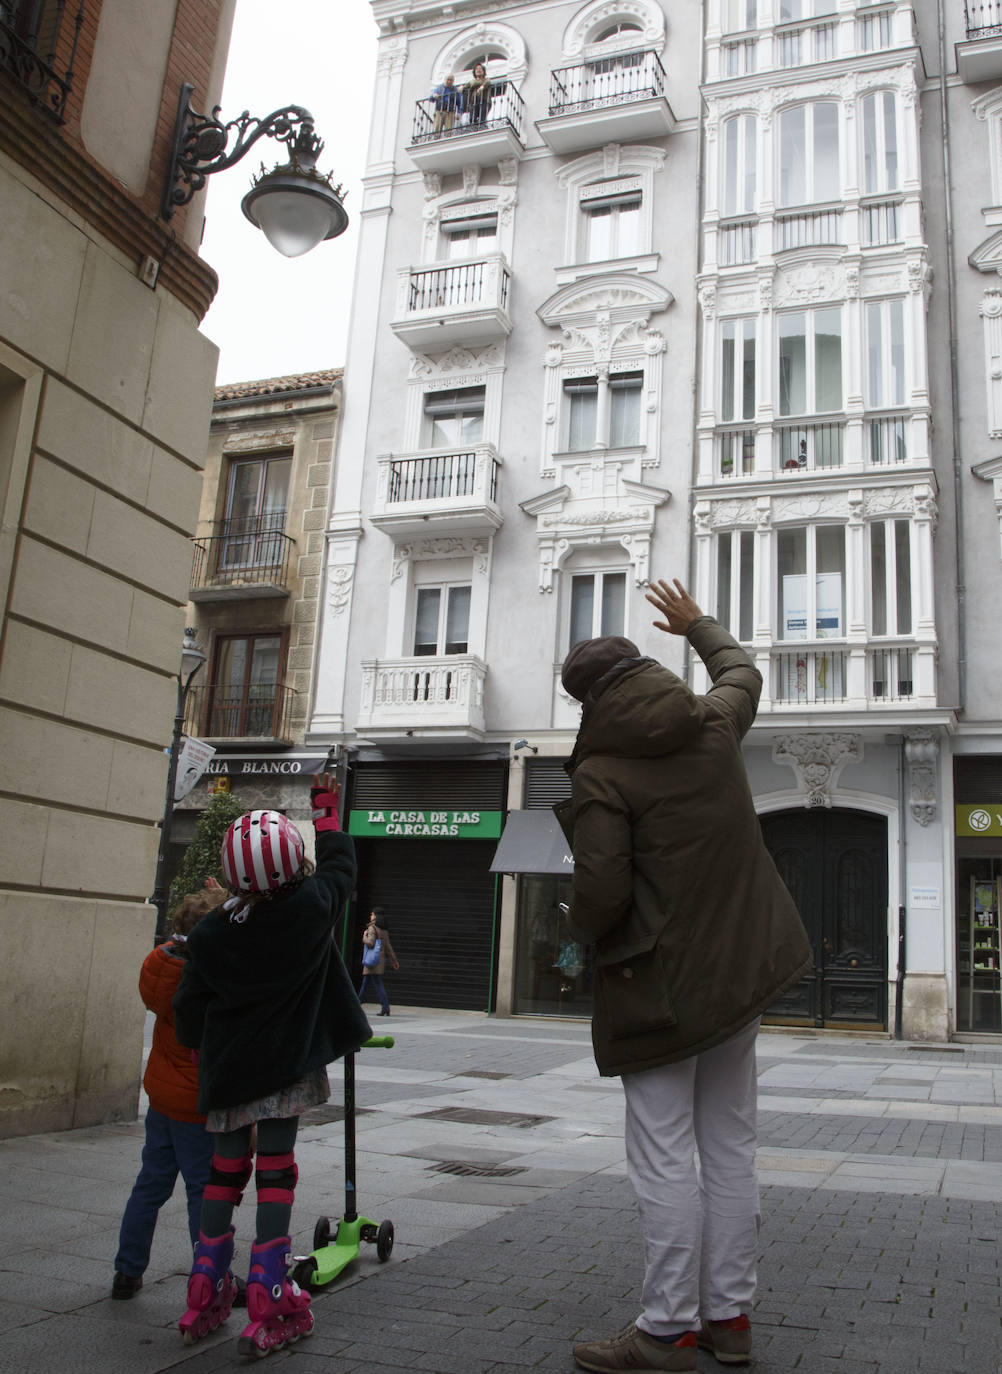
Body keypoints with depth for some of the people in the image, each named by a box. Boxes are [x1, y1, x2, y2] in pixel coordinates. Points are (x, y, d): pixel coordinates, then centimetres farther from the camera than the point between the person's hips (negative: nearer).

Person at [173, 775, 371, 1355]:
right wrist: (327, 808, 23)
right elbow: (340, 866, 9)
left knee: (226, 1168, 15)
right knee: (276, 1169, 1)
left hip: (229, 1069, 3)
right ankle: (268, 1304, 3)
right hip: (287, 1065, -3)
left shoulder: (209, 934, -4)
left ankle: (206, 1293, 23)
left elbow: (189, 1016, 1)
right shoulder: (311, 907, -11)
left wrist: (205, 1047, 21)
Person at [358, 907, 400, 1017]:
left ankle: (385, 1007, -12)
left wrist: (364, 937, -1)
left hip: (373, 961, -8)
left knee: (378, 984, -8)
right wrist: (393, 961, 15)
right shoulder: (384, 930, 13)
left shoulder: (372, 928, -10)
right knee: (365, 982, 16)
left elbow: (370, 943, -21)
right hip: (381, 959, 8)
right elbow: (388, 947, 14)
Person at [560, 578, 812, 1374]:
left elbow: (601, 890, -20)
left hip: (660, 979, -7)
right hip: (741, 966, 7)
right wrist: (697, 624, 41)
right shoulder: (715, 725, 2)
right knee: (730, 1146, 13)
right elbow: (743, 671, 25)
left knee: (663, 1158, 2)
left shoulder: (601, 771, -15)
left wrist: (580, 929, 2)